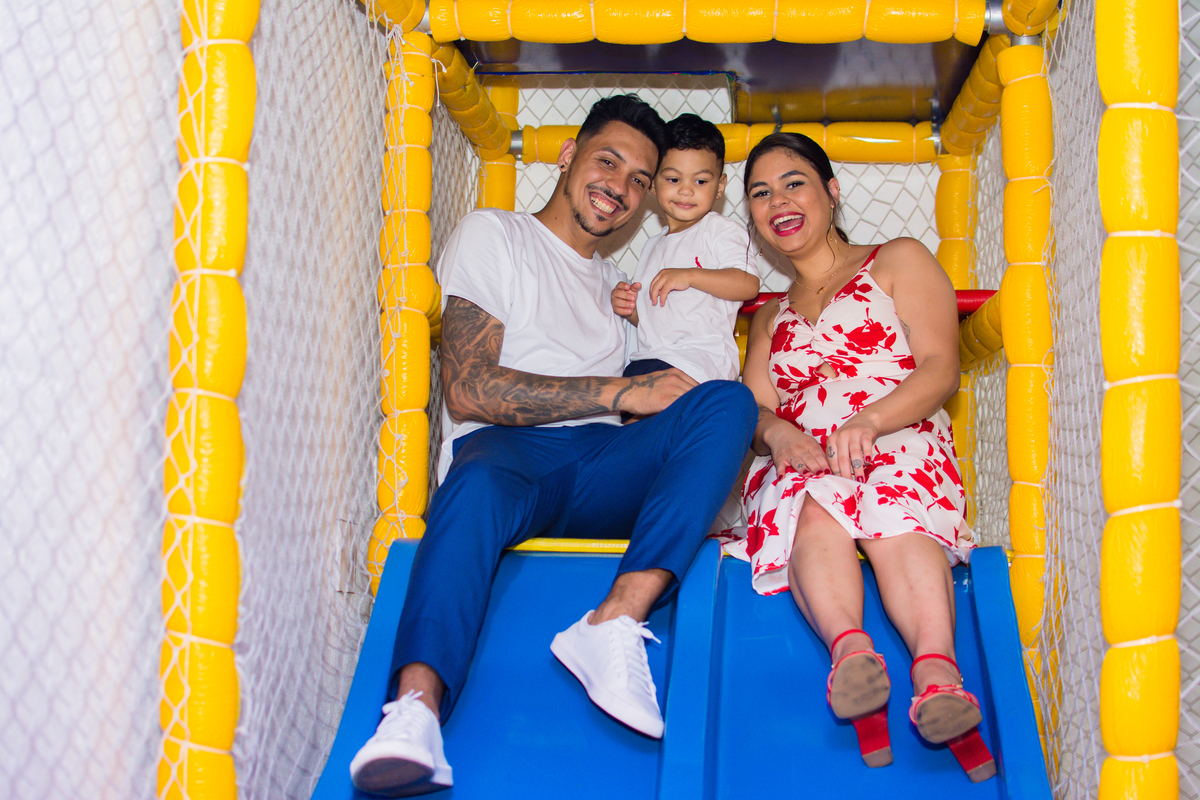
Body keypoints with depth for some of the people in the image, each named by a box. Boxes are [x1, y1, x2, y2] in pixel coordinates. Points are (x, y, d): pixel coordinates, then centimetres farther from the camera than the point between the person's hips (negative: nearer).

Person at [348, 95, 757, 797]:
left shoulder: (615, 279, 32)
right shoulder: (493, 235, 12)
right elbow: (468, 390, -4)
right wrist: (620, 392, -6)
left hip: (605, 468, 5)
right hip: (504, 450, -5)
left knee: (729, 400, -23)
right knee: (480, 486, -40)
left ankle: (615, 623, -39)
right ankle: (417, 706, -62)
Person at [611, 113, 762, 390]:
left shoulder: (721, 230, 5)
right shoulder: (654, 246, 28)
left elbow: (749, 285, -11)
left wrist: (690, 276, -19)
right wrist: (627, 307, 10)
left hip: (702, 359, -7)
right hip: (652, 355, 7)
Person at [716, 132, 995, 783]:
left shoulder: (898, 261, 18)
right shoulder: (772, 316, 31)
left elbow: (939, 368, 2)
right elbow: (755, 410, 16)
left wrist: (865, 421, -18)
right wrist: (777, 432, -11)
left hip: (900, 443, -2)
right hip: (800, 462, 3)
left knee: (891, 501, -39)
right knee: (813, 505, -35)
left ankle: (936, 667, -61)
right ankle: (851, 650, -59)